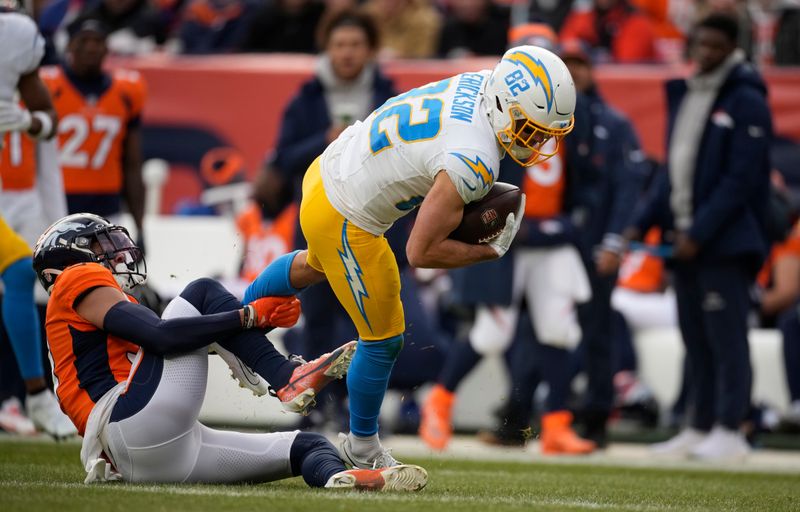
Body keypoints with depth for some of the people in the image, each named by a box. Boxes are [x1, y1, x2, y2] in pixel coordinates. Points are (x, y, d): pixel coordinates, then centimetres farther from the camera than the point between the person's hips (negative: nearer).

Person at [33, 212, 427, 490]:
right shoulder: (80, 281, 8)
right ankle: (288, 378, -15)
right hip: (134, 426, -9)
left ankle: (337, 479, -35)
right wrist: (249, 316, -7)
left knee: (307, 446, 1)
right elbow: (159, 336, -9)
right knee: (201, 293, -2)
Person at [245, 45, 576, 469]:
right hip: (343, 220, -9)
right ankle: (362, 448, 31)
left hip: (328, 171, 9)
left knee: (316, 266, 40)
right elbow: (420, 252, -26)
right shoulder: (472, 163, -33)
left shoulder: (483, 83, -9)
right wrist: (491, 251, -13)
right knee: (383, 339, 9)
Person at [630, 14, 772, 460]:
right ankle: (702, 428, 13)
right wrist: (643, 222, 11)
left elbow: (740, 178, -15)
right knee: (697, 339, 9)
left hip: (727, 240, -8)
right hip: (687, 239, 8)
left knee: (726, 337, -8)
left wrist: (700, 232, -19)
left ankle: (729, 431, -7)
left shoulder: (746, 102, -8)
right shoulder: (684, 94, 16)